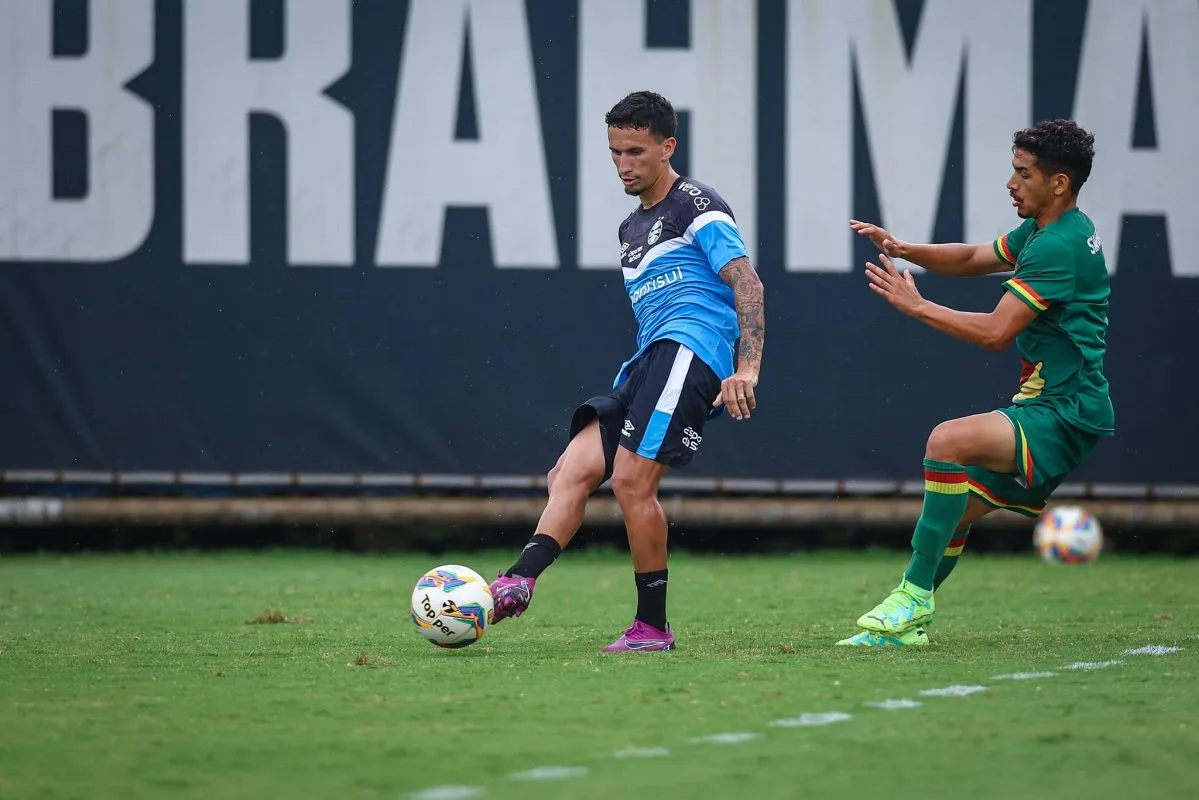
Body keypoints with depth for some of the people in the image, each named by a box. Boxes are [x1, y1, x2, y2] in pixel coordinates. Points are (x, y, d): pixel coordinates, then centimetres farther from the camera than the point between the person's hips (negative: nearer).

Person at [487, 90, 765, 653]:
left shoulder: (696, 206, 0)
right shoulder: (632, 228, 27)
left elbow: (747, 284, -10)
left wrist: (747, 368, -21)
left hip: (690, 348, -9)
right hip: (646, 363, 9)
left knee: (631, 478, -19)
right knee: (573, 469, -10)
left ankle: (653, 626, -12)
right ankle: (518, 583, -27)